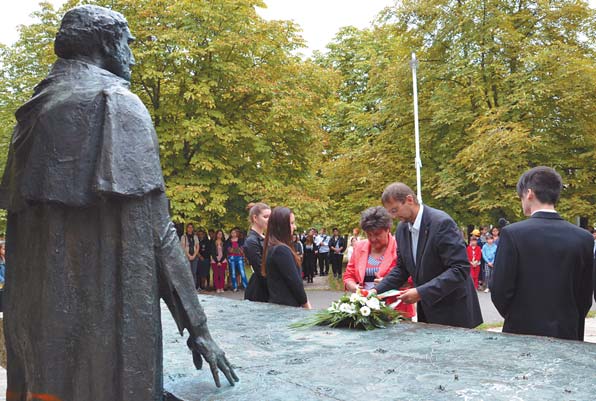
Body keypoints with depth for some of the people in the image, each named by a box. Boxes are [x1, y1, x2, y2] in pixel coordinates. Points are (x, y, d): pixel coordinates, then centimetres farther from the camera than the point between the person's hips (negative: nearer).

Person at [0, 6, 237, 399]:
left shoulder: (35, 111, 14)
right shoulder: (117, 102, -8)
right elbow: (153, 225, -15)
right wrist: (196, 323, -11)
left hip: (33, 314, 8)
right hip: (102, 315, -7)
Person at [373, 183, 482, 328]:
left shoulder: (442, 222, -20)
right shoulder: (401, 229, 3)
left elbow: (460, 269, -24)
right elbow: (402, 268, 12)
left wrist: (421, 292, -28)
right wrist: (377, 290, -2)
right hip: (426, 310, 6)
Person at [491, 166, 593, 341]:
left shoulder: (512, 233, -13)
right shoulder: (584, 238, -2)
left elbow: (499, 292, -12)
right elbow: (585, 296, 3)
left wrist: (514, 318, 6)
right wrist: (571, 328, 15)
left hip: (523, 333, -3)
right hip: (567, 334, 3)